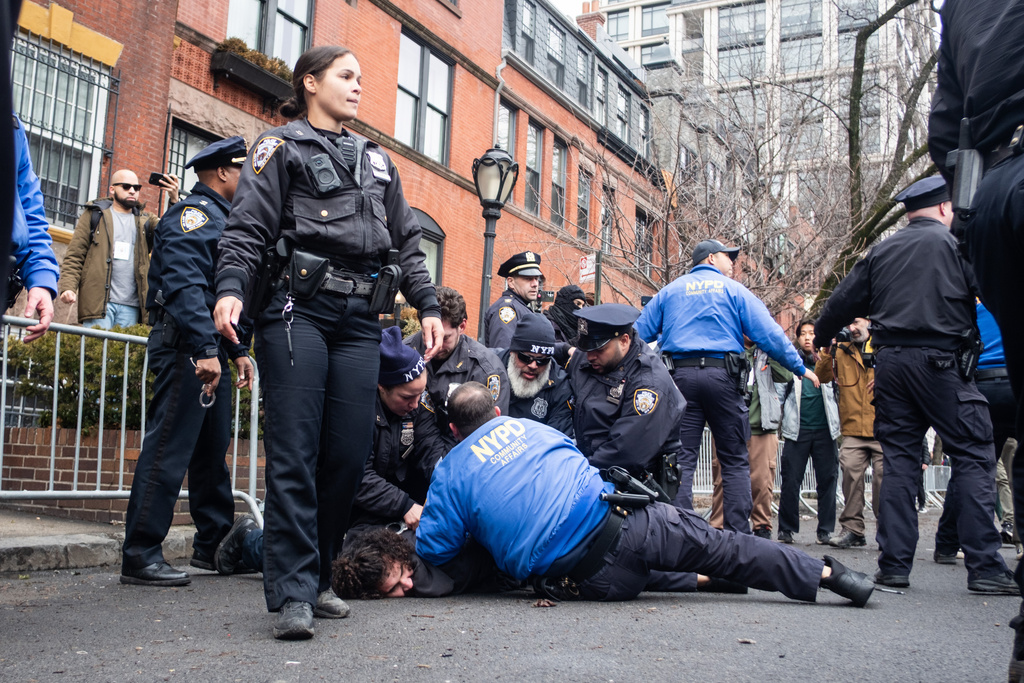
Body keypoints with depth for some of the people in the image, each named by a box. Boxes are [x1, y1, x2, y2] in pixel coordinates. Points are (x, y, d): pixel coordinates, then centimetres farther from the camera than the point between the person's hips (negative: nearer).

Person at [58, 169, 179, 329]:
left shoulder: (145, 221, 19)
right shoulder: (94, 214, 13)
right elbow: (74, 255, 7)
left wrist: (174, 201, -16)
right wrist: (68, 287, -9)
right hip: (98, 301, -2)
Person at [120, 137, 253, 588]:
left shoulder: (219, 217, 24)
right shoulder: (193, 213, -8)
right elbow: (185, 285, -21)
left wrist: (237, 350, 22)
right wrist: (205, 350, -27)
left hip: (210, 353, 10)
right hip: (186, 349, -10)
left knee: (213, 449, 14)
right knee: (168, 449, -9)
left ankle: (213, 545, 23)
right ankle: (140, 556, -4)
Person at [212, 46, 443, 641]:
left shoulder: (377, 161, 26)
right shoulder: (281, 148, 11)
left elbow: (407, 241, 25)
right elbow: (248, 229, -2)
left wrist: (428, 305, 14)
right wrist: (230, 288, -19)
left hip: (359, 321, 5)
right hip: (298, 309, -5)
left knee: (349, 452, -1)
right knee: (295, 451, -10)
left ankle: (317, 577, 12)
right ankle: (294, 592, -9)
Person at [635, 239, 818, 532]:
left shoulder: (669, 291, 17)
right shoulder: (733, 290, 9)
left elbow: (640, 332, 12)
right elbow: (769, 334, 2)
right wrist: (800, 368, 9)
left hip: (680, 375, 2)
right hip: (721, 375, -2)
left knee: (681, 460, 1)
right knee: (735, 461, 5)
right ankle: (738, 534, 3)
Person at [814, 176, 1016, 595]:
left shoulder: (881, 252, 14)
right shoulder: (958, 244, 0)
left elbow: (845, 300, 20)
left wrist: (822, 335, 36)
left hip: (890, 361, 5)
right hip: (941, 360, -5)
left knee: (898, 460, 7)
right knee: (973, 458, -1)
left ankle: (894, 565, 7)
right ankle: (984, 567, -4)